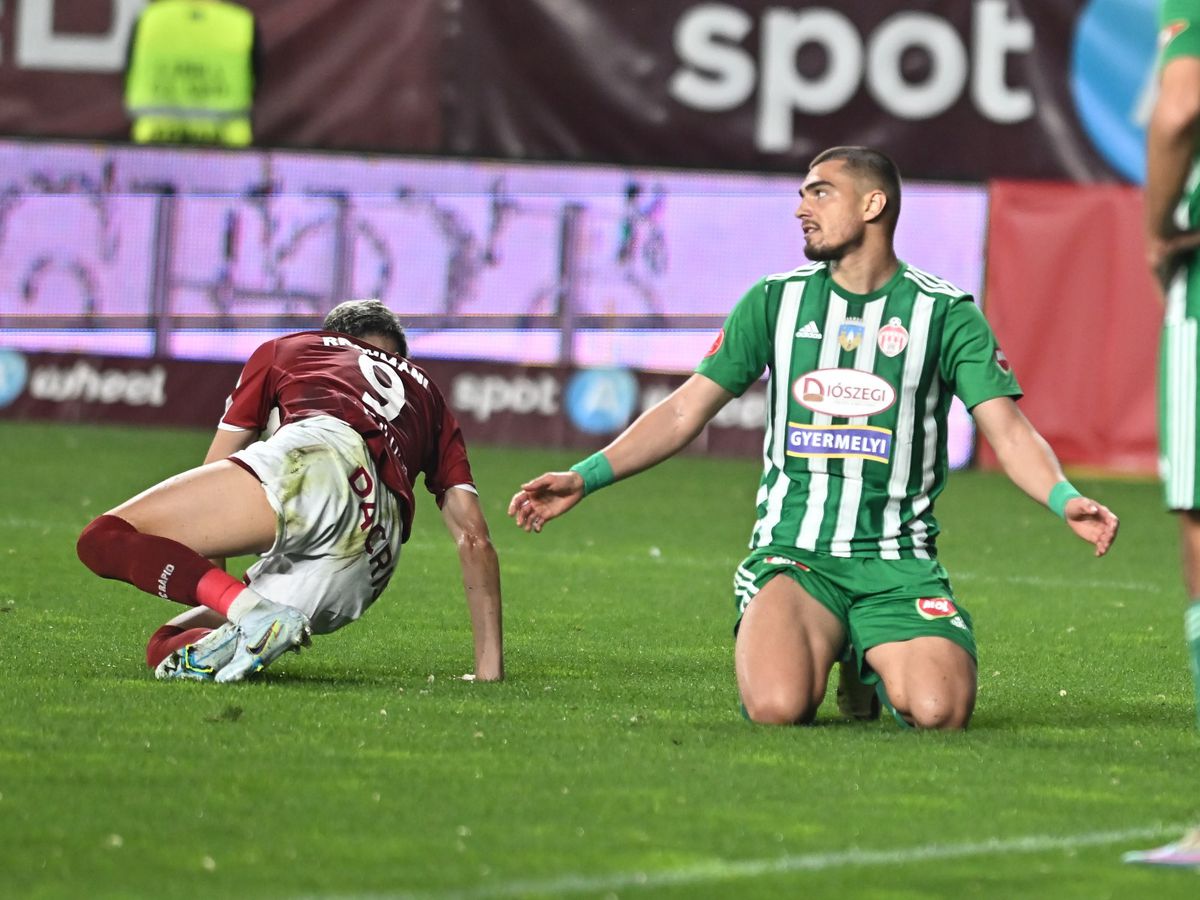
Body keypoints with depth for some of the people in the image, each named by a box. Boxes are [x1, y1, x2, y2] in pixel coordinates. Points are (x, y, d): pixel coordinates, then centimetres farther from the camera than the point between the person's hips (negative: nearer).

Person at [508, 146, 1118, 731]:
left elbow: (1008, 431, -2)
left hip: (897, 561, 0)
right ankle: (819, 655, 11)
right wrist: (584, 477, 1)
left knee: (939, 711, -26)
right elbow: (685, 411, 11)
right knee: (777, 708, -29)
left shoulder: (945, 313, 3)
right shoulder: (775, 300, 9)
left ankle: (872, 667, 12)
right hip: (792, 552, 0)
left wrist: (1066, 500, -23)